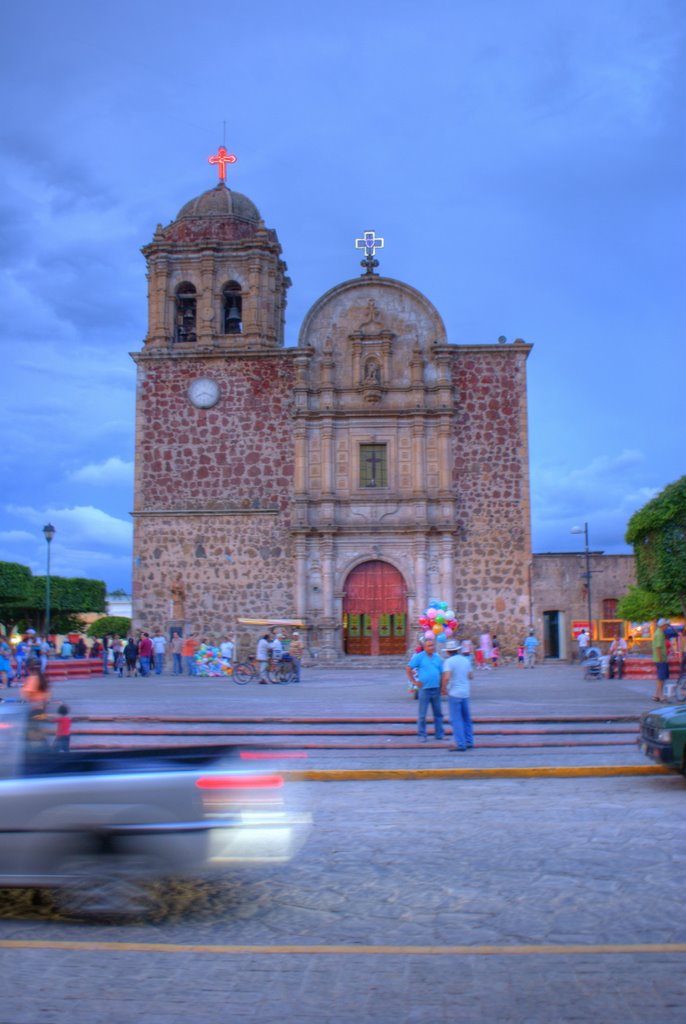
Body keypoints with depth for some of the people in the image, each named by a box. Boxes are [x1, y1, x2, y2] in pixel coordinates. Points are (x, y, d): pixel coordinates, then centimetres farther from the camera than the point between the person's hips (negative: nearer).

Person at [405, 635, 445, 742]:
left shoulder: (438, 657, 9)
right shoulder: (419, 657, -3)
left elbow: (442, 673, 13)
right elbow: (408, 668, -3)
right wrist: (414, 682, -6)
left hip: (436, 689, 4)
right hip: (424, 689, -4)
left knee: (438, 713, 10)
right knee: (422, 714, 0)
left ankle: (439, 734, 19)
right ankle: (422, 735, 8)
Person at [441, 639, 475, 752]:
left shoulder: (449, 661, -12)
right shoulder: (466, 660, 8)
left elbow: (446, 677, -23)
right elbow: (471, 676, 14)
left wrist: (443, 689, -9)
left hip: (454, 693, -6)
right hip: (465, 693, 7)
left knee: (456, 719, -3)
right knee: (466, 718, 17)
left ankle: (460, 744, -4)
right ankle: (469, 741, 21)